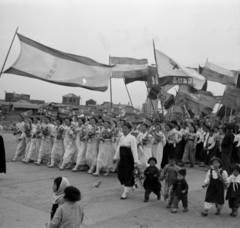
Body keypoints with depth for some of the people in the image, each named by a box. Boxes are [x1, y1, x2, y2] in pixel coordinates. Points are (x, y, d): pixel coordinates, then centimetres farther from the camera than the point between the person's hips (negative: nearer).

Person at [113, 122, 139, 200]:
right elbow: (118, 148, 17)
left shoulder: (132, 138, -9)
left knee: (128, 175, 0)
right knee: (120, 174, 7)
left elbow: (134, 149, -15)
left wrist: (136, 161, -21)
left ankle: (125, 193, 11)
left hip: (129, 159, -6)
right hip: (122, 158, 6)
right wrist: (115, 157, 18)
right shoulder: (122, 137, 10)